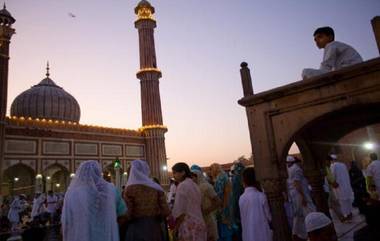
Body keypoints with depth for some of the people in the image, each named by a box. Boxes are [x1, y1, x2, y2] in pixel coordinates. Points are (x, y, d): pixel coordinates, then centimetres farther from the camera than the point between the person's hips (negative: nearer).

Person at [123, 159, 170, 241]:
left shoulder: (129, 188, -9)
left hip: (136, 228, -2)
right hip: (154, 227, 2)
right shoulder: (156, 187, -2)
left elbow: (128, 212, -10)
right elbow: (165, 210, -4)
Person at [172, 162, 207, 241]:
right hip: (200, 225, 8)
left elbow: (179, 211, -14)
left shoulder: (182, 185, -11)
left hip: (188, 227, -8)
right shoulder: (195, 185, 12)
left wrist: (175, 228, -1)